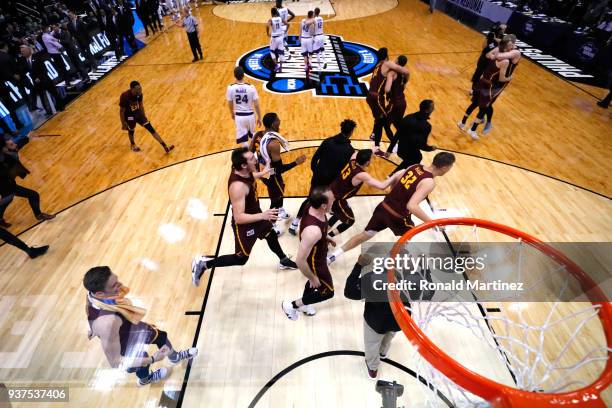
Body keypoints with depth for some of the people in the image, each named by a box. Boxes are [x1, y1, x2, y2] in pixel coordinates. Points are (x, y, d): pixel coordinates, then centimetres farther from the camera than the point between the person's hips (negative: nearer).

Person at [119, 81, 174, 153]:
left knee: (150, 128, -3)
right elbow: (121, 111, -18)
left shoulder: (139, 94, -13)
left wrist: (144, 116, 15)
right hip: (129, 116, -5)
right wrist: (123, 124, -13)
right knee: (131, 130, 14)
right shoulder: (125, 96, -28)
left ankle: (165, 147, -5)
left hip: (137, 113, 5)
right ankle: (132, 145, 48)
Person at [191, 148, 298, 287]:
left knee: (271, 235, 27)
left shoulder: (245, 172, -13)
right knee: (241, 259, 9)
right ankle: (203, 263, 22)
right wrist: (262, 216, -45)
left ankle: (284, 261, 54)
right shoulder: (238, 186, -39)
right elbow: (239, 218, -38)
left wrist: (263, 173, 17)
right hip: (244, 225, -9)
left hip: (255, 214, 9)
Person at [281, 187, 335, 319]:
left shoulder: (314, 209, -19)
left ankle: (303, 304, 61)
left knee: (314, 283, 33)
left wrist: (326, 238, 13)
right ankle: (291, 305, 31)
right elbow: (300, 260, -35)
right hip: (314, 263, -8)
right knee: (328, 292, 17)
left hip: (317, 256, 8)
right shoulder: (312, 231, -44)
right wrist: (313, 278, -20)